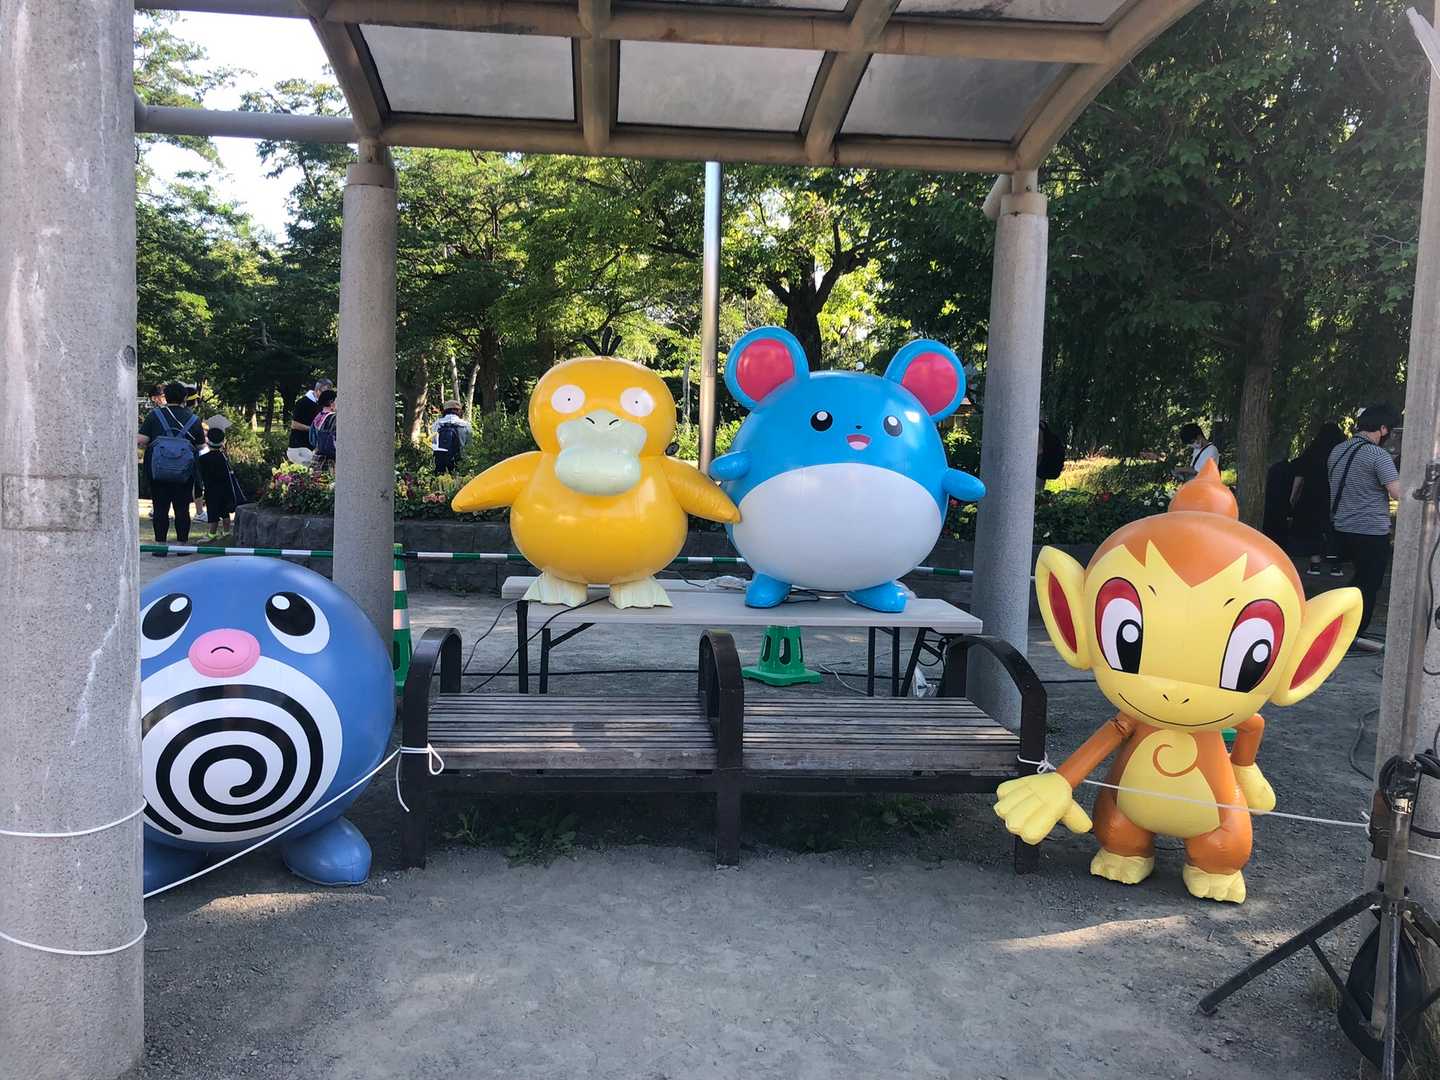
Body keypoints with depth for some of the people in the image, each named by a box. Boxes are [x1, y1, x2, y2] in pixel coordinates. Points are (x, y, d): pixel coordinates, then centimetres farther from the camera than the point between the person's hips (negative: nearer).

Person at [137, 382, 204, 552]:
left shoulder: (155, 415, -1)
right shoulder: (193, 419, 2)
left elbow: (141, 440, -7)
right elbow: (200, 446, 3)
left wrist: (149, 446, 13)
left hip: (157, 469, -1)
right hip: (184, 472, 1)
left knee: (160, 508, 5)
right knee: (182, 508, 7)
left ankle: (160, 545, 6)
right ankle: (183, 544, 10)